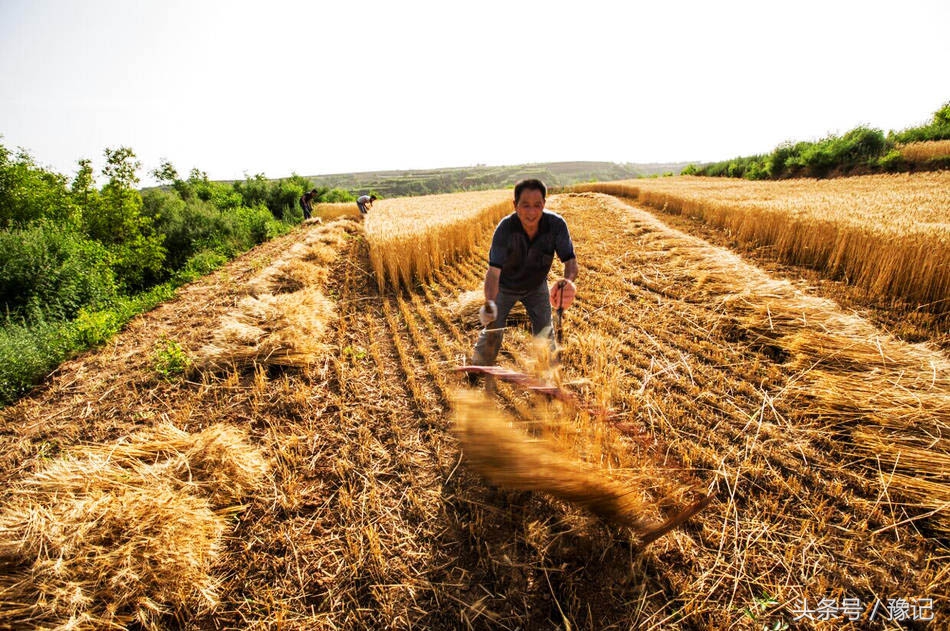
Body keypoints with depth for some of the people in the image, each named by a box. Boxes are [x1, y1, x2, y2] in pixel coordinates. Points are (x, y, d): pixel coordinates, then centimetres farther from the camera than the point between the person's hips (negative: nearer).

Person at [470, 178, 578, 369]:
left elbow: (570, 260, -25)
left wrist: (568, 280, -50)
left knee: (545, 334, 5)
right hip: (505, 286, -2)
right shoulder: (505, 228, -33)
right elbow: (494, 270, -37)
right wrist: (489, 302, -55)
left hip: (537, 286, 2)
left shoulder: (556, 224, -29)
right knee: (492, 331, 1)